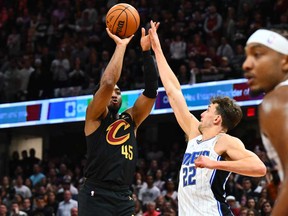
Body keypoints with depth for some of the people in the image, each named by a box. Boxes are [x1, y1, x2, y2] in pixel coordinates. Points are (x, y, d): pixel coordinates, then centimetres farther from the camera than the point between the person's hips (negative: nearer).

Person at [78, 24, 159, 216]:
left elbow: (151, 90, 8)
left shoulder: (130, 119, 19)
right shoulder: (95, 116, 4)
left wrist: (146, 51, -1)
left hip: (124, 198, 6)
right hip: (96, 195, -6)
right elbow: (107, 83, -13)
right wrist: (121, 46, -5)